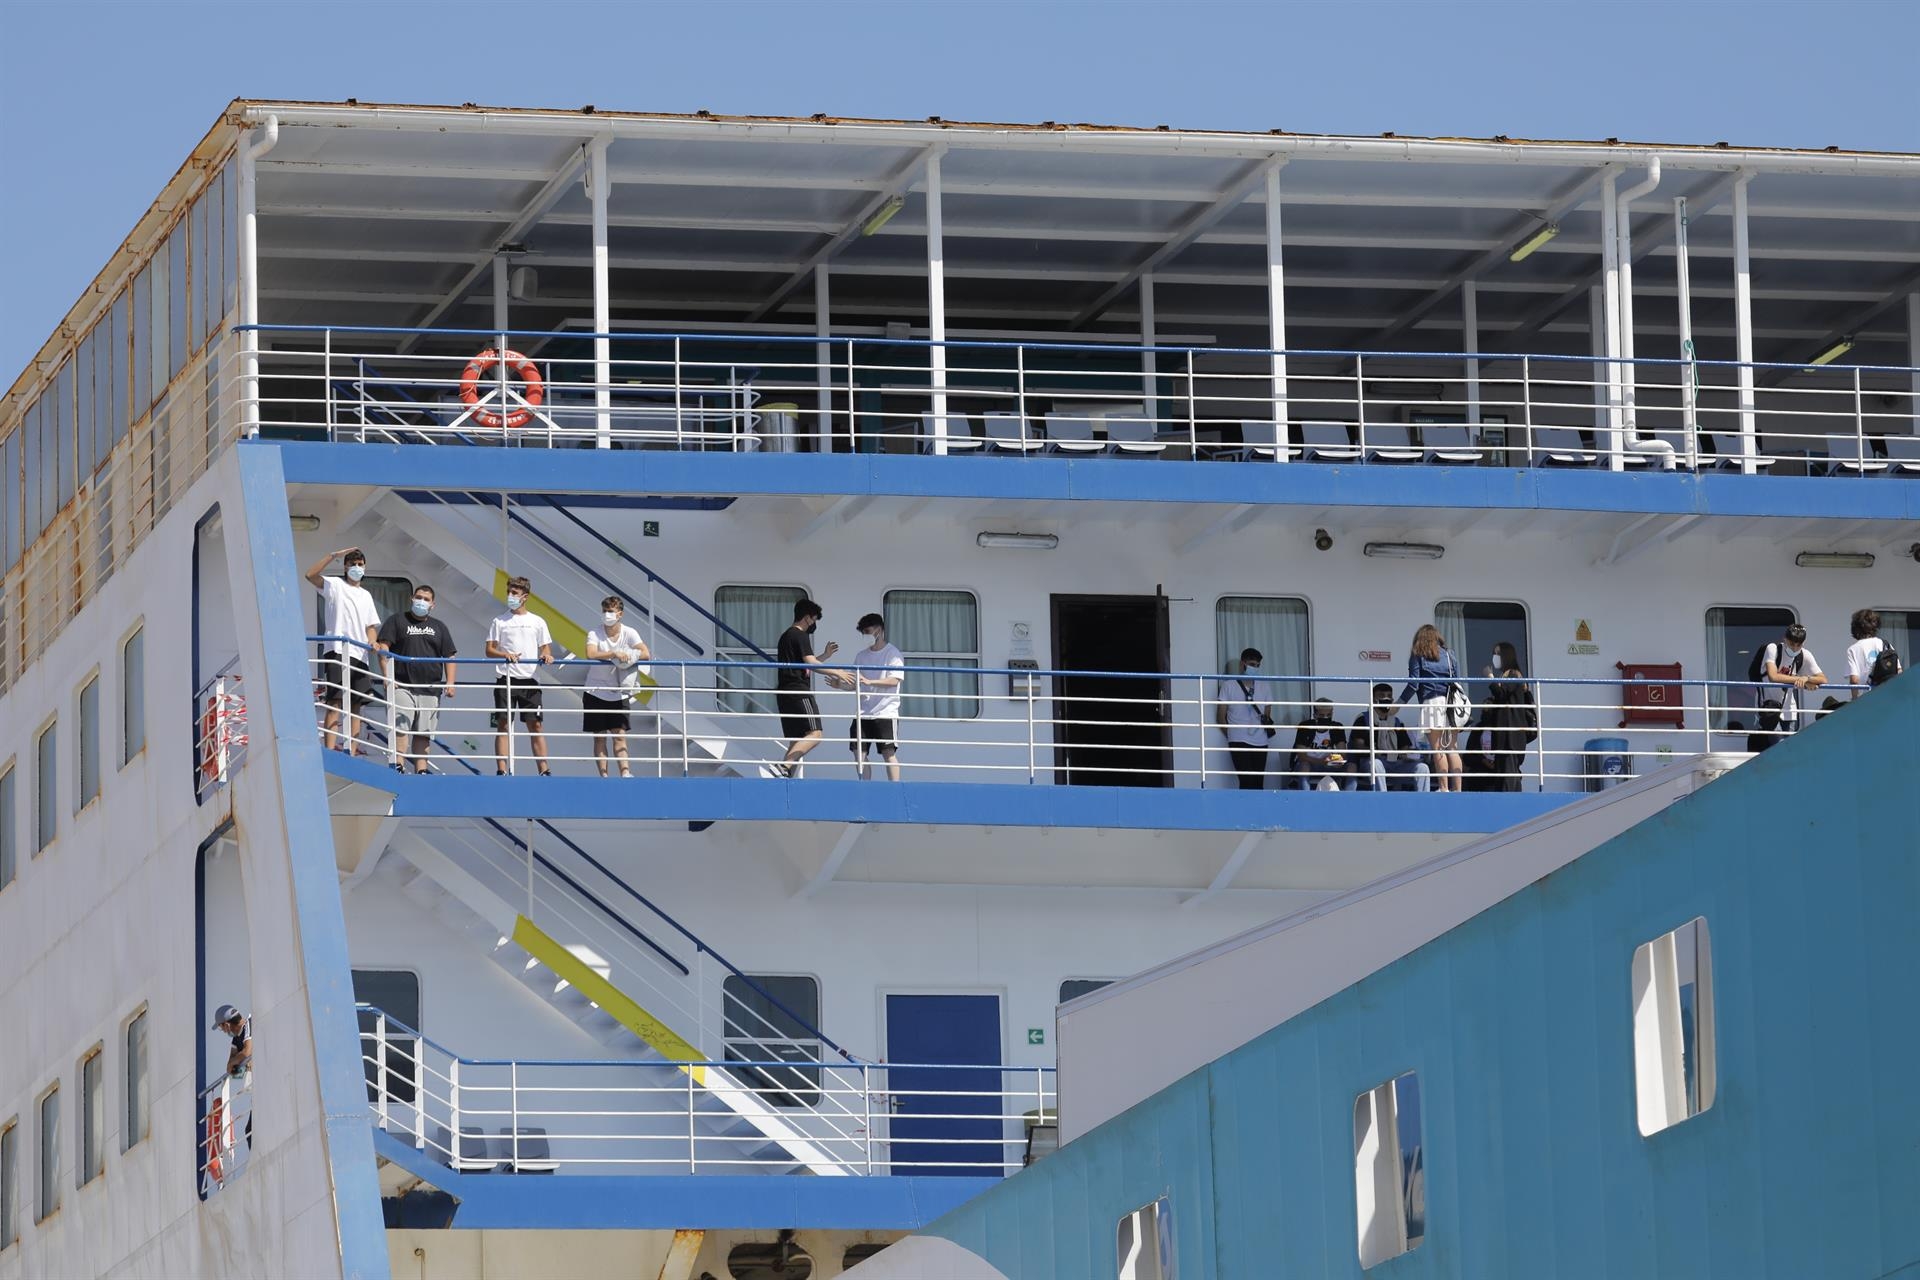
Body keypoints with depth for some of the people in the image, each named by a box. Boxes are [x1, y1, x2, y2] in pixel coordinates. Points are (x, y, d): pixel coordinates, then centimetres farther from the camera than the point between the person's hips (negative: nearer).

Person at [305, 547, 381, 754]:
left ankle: (352, 752, 7)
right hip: (337, 652, -6)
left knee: (355, 706, 5)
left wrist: (372, 643, 0)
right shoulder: (334, 585, 6)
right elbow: (311, 575, -11)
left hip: (360, 656, 6)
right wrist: (334, 555, -13)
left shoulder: (366, 595, 24)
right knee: (334, 704, -14)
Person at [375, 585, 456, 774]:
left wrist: (450, 682, 4)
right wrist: (387, 675, -13)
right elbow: (384, 647, 0)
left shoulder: (439, 627, 20)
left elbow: (449, 656, 18)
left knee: (424, 733, 1)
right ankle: (399, 765, -20)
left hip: (430, 689, 3)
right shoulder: (397, 621, 10)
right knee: (400, 727, -16)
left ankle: (421, 769, 1)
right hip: (403, 686, -3)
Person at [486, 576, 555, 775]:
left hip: (529, 679, 1)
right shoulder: (500, 621, 8)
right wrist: (504, 654, -15)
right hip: (505, 679, -1)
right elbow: (489, 650, 5)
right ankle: (501, 770, -2)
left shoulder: (537, 622, 11)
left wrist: (546, 655, -12)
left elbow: (545, 648, 11)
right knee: (503, 725, -2)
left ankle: (544, 770, -1)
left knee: (535, 725, -1)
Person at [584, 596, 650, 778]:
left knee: (619, 734, -4)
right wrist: (614, 654, -33)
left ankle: (625, 772, -10)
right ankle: (603, 775, 4)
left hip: (619, 694, 1)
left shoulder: (629, 633, -3)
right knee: (600, 736, 2)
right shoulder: (595, 633, -7)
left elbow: (645, 654, -14)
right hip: (595, 693, -1)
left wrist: (626, 657, -26)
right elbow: (591, 654, -25)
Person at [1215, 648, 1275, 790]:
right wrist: (1231, 734, -1)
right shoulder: (1229, 685, 1)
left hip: (1260, 742, 4)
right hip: (1239, 742, -4)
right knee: (1247, 781, -15)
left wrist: (1267, 720, 1)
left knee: (1259, 783, 3)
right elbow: (1221, 715, 2)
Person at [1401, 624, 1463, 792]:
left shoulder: (1417, 656, 5)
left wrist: (1399, 703, 7)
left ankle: (1444, 788, -7)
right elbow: (1457, 682, 11)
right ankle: (1457, 789, -2)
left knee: (1437, 750, -3)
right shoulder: (1448, 654, 15)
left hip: (1431, 704, -4)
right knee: (1453, 750, 3)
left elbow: (1413, 684, -2)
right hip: (1452, 703, 4)